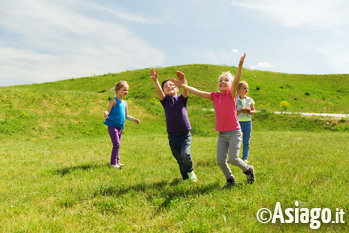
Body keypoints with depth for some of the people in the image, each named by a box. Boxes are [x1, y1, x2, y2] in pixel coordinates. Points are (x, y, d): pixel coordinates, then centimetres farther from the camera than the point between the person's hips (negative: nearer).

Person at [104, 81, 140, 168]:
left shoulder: (125, 103, 14)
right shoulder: (114, 100, -8)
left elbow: (126, 116, 22)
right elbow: (108, 111, -13)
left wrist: (134, 119, 14)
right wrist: (106, 113, -35)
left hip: (120, 127, 7)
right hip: (112, 126, -7)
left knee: (117, 145, 15)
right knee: (116, 144, -10)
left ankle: (117, 161, 24)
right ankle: (113, 163, -2)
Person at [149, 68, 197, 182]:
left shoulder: (181, 99, 4)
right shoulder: (165, 101, 6)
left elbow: (186, 90, -17)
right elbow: (159, 91, -12)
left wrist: (183, 81, -38)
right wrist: (155, 80, -32)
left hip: (185, 133, -2)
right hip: (172, 135, 2)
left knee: (185, 154, -19)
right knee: (179, 159, 8)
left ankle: (190, 171, 9)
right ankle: (185, 178, 27)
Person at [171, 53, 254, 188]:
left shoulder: (231, 94, -4)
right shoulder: (214, 96, 7)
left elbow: (236, 81, -22)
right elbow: (197, 92, 9)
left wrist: (240, 66, -37)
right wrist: (182, 85, 7)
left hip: (234, 132, -4)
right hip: (222, 134, 4)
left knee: (233, 159, -8)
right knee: (220, 160, 2)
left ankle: (248, 170, 22)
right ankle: (230, 180, 25)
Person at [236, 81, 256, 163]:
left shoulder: (249, 100, 6)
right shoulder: (236, 100, -5)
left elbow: (254, 110, 11)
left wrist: (250, 111, -10)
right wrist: (241, 110, -19)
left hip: (248, 122, 4)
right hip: (239, 122, -3)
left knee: (246, 142, 8)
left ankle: (245, 157, 16)